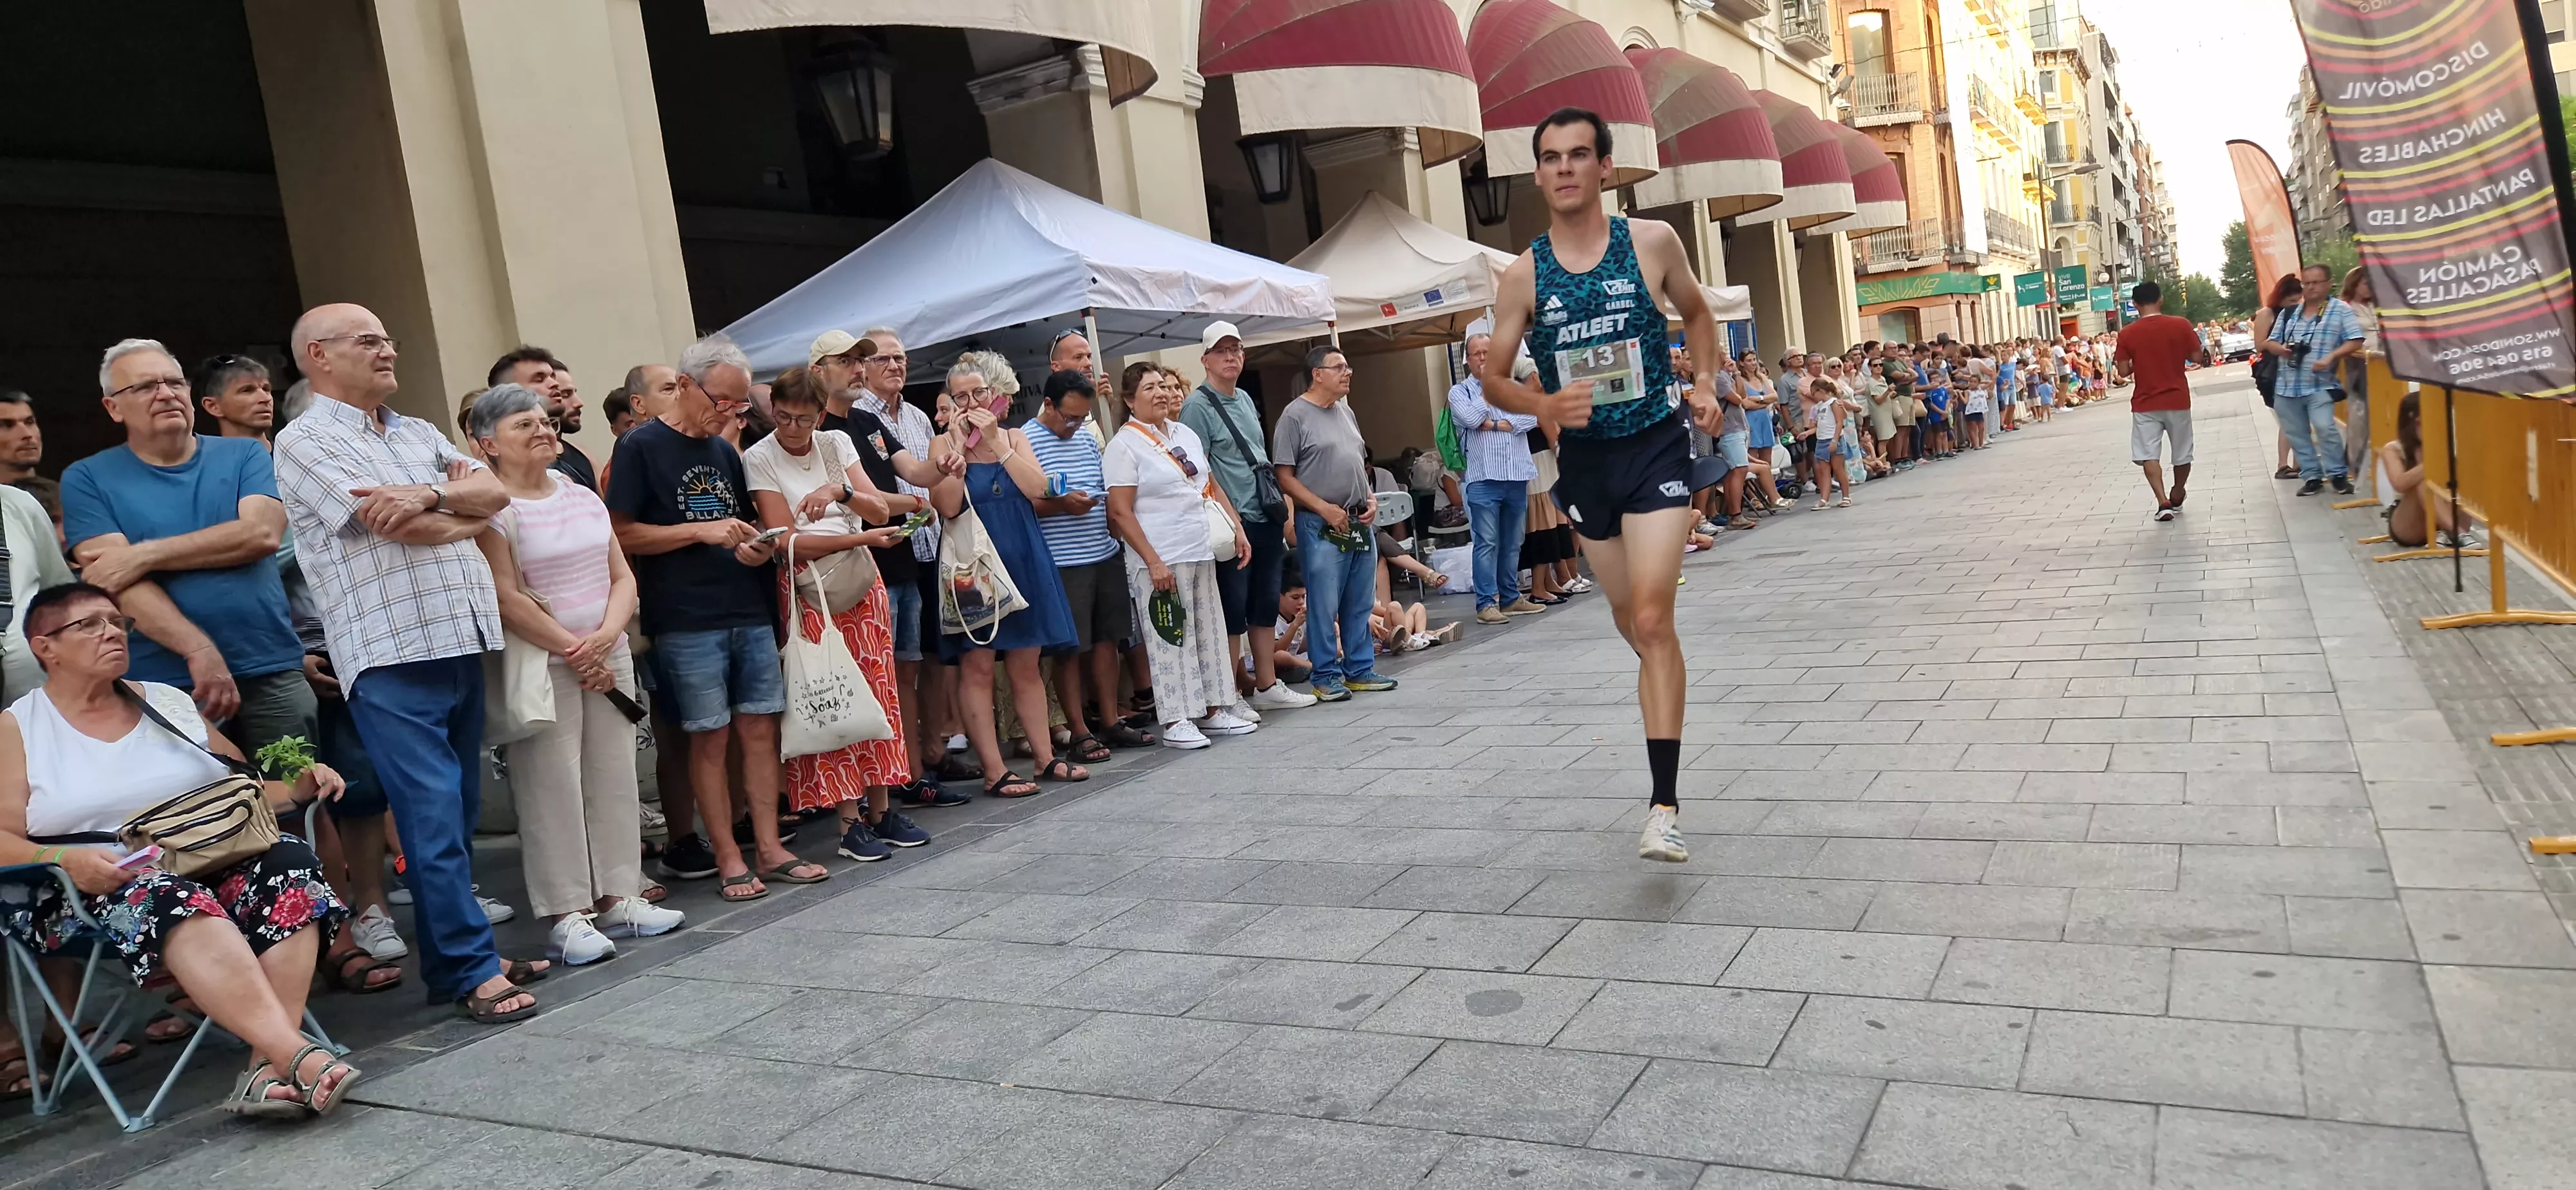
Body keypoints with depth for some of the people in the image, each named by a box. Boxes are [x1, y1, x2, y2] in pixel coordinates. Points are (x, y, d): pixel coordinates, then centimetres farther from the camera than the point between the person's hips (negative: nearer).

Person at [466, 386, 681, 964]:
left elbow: (622, 577, 9)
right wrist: (572, 649, -13)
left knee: (614, 779, 7)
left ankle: (618, 896, 16)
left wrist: (606, 637, -8)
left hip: (608, 660, 6)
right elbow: (507, 600, -15)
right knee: (553, 789, -4)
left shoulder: (581, 495, 12)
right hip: (540, 667, -6)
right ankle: (566, 916, 2)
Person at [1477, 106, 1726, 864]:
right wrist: (1544, 405, -18)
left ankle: (1664, 805, -14)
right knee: (1632, 621, 15)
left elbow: (1697, 314, 14)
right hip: (1583, 459, 3)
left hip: (1656, 448, -3)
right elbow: (1491, 378, 2)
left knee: (1651, 617, -15)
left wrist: (1705, 384, -2)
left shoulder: (1652, 242, -4)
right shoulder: (1524, 275, -3)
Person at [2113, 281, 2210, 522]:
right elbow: (2197, 358, -1)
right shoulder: (2181, 325, -6)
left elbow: (2124, 372, -5)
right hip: (2177, 400, 1)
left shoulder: (2127, 333, -7)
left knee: (2149, 455, 0)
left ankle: (2163, 502, -16)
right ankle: (2176, 498, 34)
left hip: (2145, 404, -1)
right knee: (2182, 454, 18)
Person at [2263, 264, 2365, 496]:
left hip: (2320, 385, -5)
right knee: (2296, 434, 8)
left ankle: (2338, 475, -4)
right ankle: (2312, 477, 19)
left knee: (2324, 428, -19)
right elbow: (2270, 342, 17)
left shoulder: (2341, 310, -1)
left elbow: (2355, 342, -8)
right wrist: (2280, 349, -6)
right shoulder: (2288, 313, 13)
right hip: (2287, 386, 5)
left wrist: (2330, 357, -21)